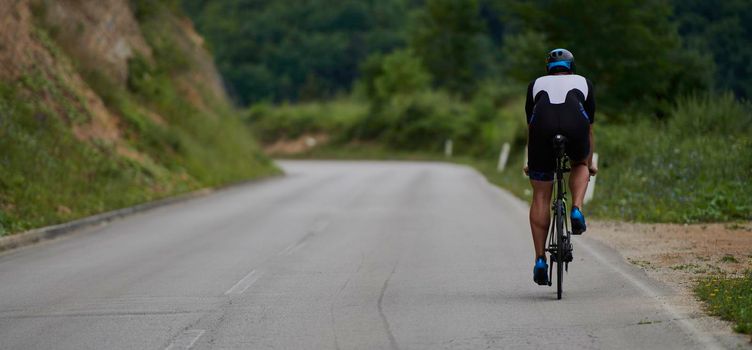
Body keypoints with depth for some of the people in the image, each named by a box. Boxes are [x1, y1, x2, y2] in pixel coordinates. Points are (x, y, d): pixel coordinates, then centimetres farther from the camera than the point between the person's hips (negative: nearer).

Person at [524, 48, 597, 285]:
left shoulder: (536, 85, 35)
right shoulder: (584, 83, 34)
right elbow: (589, 128, 40)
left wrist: (529, 163, 52)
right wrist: (590, 163, 52)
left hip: (543, 124, 0)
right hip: (574, 124, 0)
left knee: (541, 197, 10)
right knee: (579, 165, 33)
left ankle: (540, 260, 7)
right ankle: (577, 210, 7)